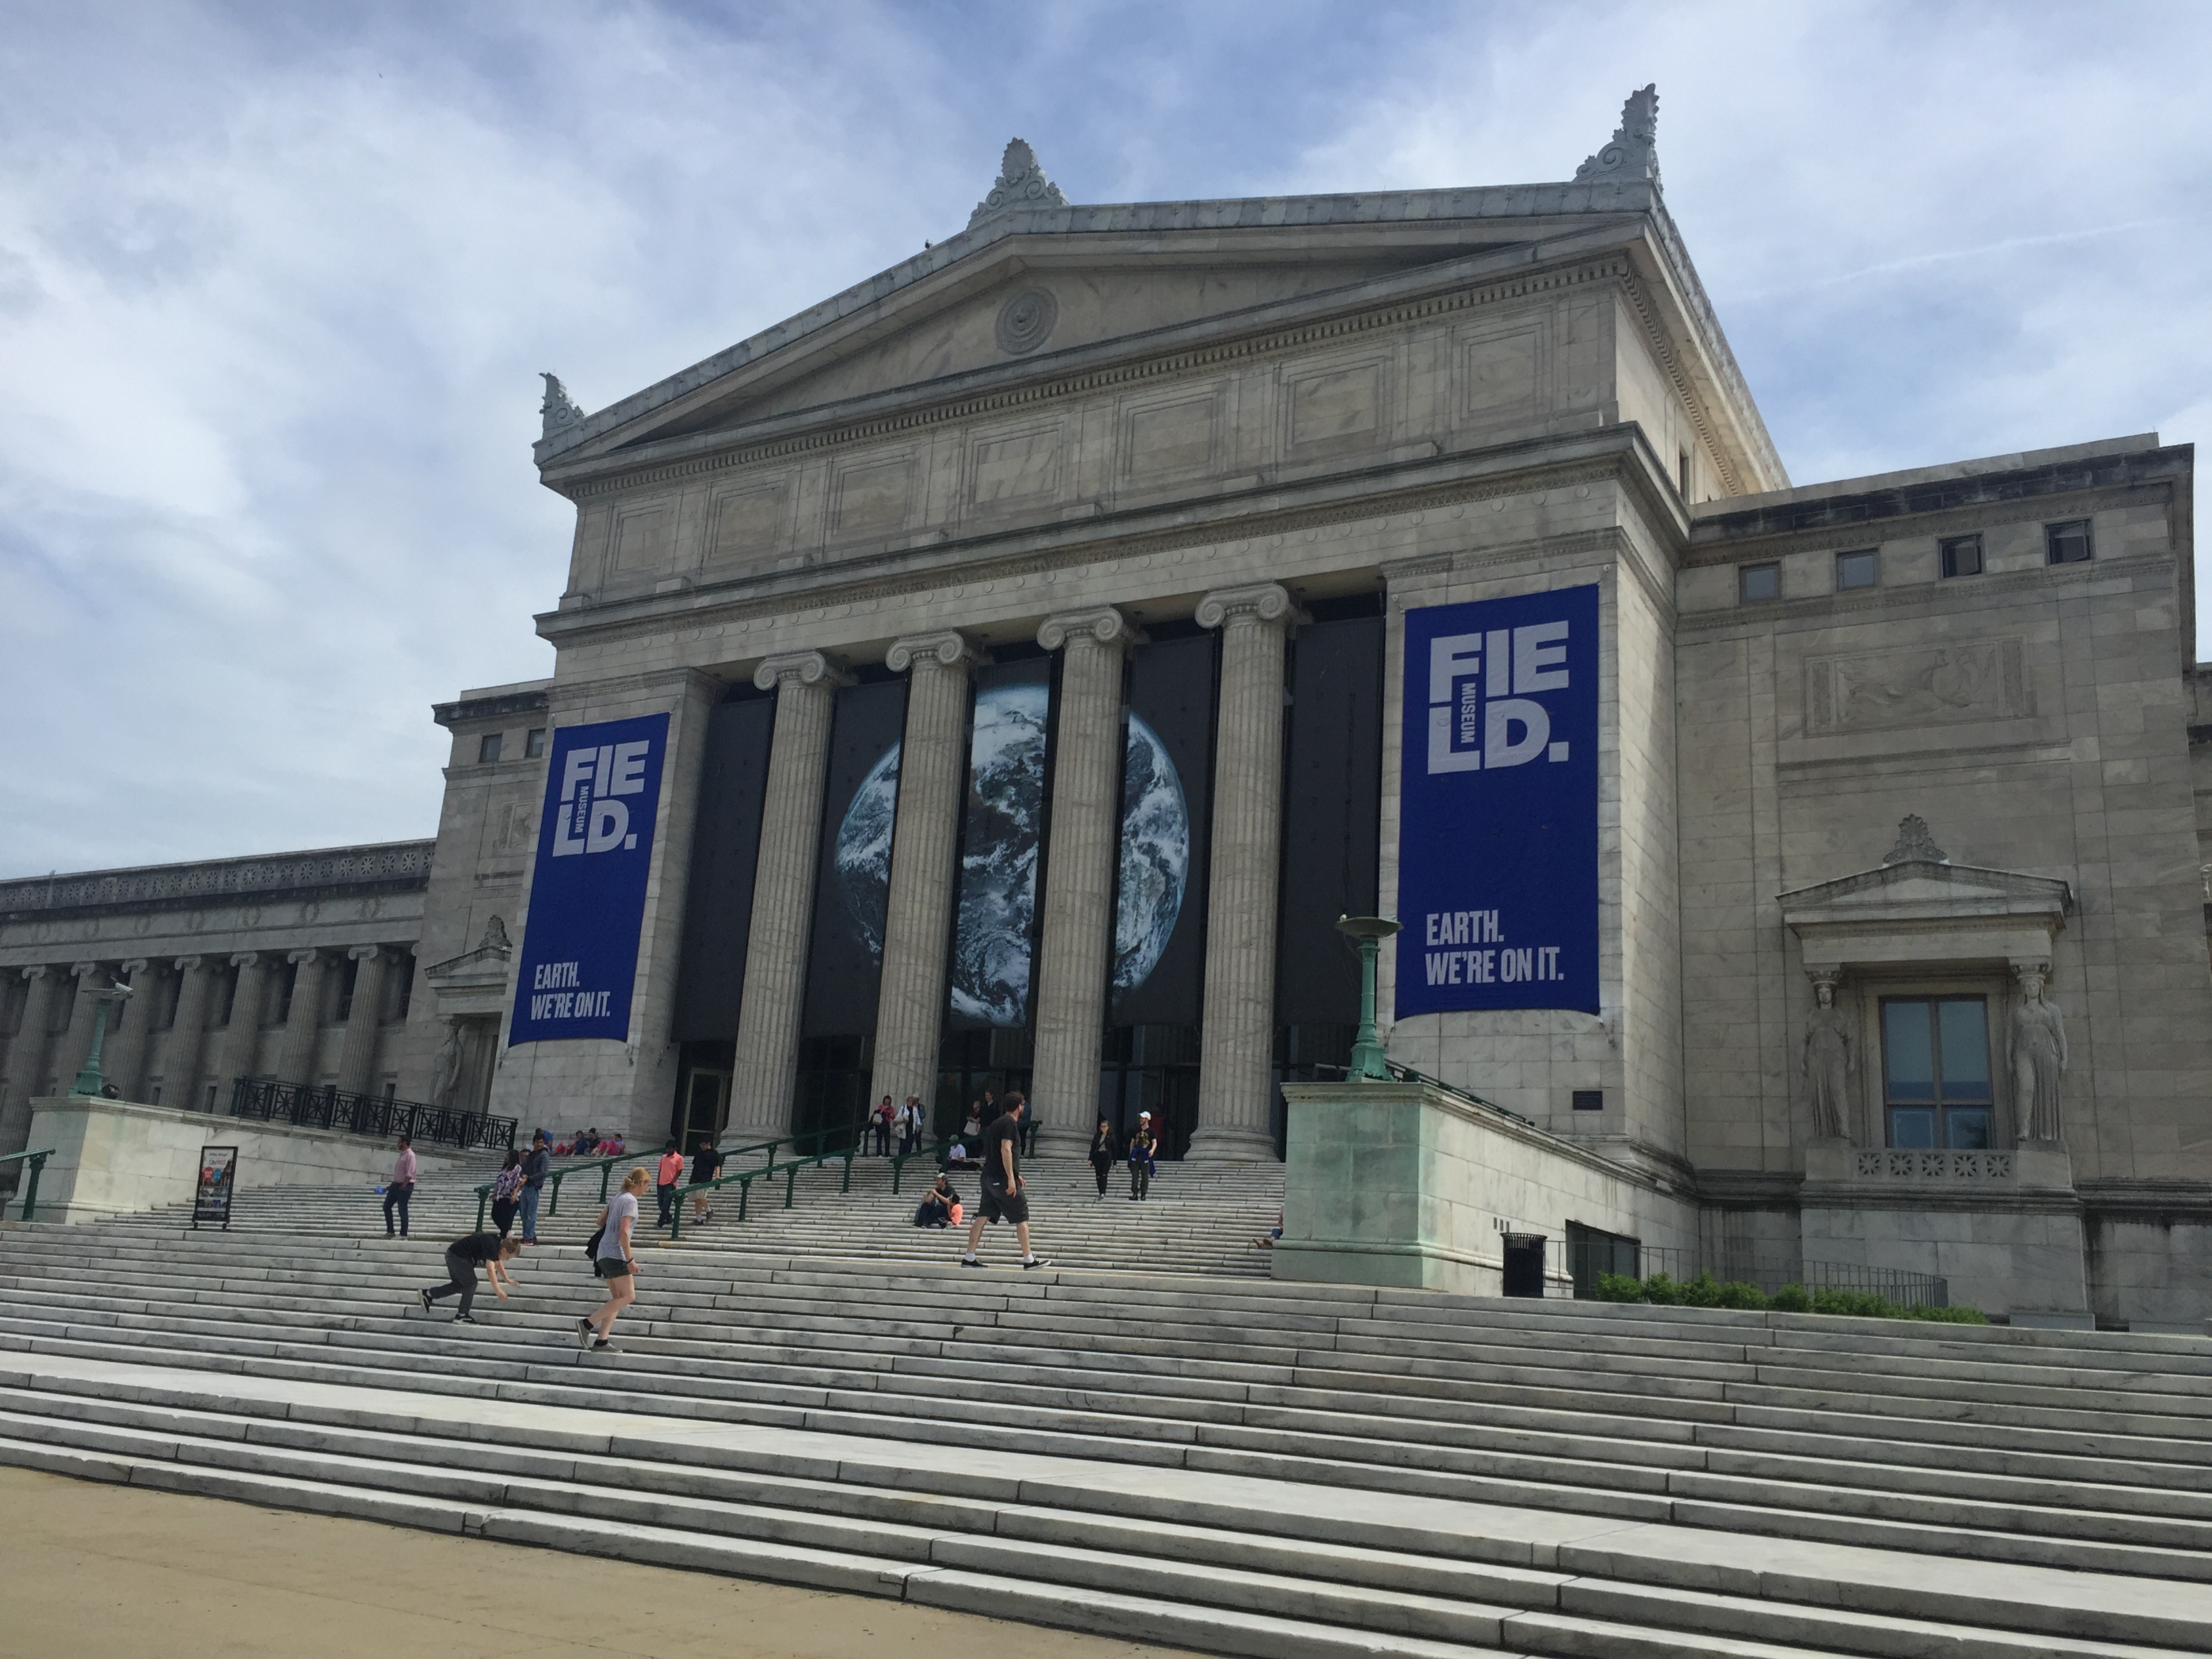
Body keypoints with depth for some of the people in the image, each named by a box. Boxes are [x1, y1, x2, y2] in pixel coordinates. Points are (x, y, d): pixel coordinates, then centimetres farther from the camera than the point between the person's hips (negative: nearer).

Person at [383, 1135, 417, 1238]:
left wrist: (403, 1186, -23)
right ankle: (390, 1231, 16)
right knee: (386, 1206, 10)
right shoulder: (402, 1155, 14)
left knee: (402, 1210, -4)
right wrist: (391, 1185, 19)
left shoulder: (410, 1155, -15)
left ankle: (403, 1234, 4)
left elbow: (409, 1174, -20)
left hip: (405, 1186, -10)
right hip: (396, 1185, 10)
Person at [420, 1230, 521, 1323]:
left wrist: (507, 1280, 26)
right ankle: (462, 1315, 7)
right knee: (471, 1283, -4)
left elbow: (498, 1264, 24)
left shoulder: (497, 1243, 5)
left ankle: (428, 1295, 27)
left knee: (458, 1285, 18)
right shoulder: (491, 1246, -24)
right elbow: (491, 1269, -36)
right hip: (458, 1257, -10)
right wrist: (498, 1290, -40)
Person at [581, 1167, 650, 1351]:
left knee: (617, 1298, 10)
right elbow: (624, 1232, -18)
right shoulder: (630, 1201, -12)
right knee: (629, 1296, -8)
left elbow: (601, 1220, 24)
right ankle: (588, 1323, -12)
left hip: (604, 1253, 10)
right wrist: (630, 1259, -18)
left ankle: (601, 1341, 4)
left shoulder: (617, 1197, 15)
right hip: (615, 1254, -10)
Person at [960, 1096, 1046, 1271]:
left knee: (983, 1216, 7)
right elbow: (1006, 1150, -19)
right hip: (1003, 1178, -9)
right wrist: (1011, 1178, -22)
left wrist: (1015, 1175, 31)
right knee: (1022, 1217, -2)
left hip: (989, 1177, 9)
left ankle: (969, 1258, 5)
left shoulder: (998, 1123, 20)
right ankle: (1029, 1259, -1)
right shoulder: (1010, 1123, -9)